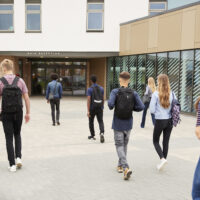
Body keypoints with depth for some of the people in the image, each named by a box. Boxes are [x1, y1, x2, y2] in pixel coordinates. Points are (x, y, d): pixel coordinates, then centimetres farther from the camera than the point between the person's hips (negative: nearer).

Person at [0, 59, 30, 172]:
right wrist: (28, 113, 7)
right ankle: (18, 157, 9)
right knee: (17, 135, 23)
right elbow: (27, 98, -1)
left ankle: (12, 164, 7)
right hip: (18, 113, 2)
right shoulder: (20, 81, -1)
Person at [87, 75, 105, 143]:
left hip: (92, 108, -2)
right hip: (100, 108, 3)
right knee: (101, 121, 1)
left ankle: (92, 135, 25)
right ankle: (102, 133, -23)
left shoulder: (90, 89, -9)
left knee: (91, 122, 16)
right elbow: (103, 99, 9)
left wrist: (88, 111, -14)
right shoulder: (101, 88, 4)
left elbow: (89, 100, -14)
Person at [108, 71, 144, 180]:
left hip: (118, 124, -3)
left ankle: (126, 168, -16)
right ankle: (120, 165, 31)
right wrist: (132, 108, 7)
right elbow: (141, 107, -10)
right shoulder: (133, 93, -2)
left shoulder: (115, 92, -9)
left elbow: (110, 103, -24)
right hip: (128, 124, 3)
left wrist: (111, 107, -1)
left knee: (119, 145, 2)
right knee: (125, 144, 19)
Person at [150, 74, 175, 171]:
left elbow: (152, 110, -11)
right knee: (166, 142, 14)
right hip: (169, 121, 4)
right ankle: (163, 161, 21)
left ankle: (162, 159, -8)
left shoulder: (156, 94, -13)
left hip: (160, 121, -4)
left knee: (155, 141, 12)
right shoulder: (172, 94, -1)